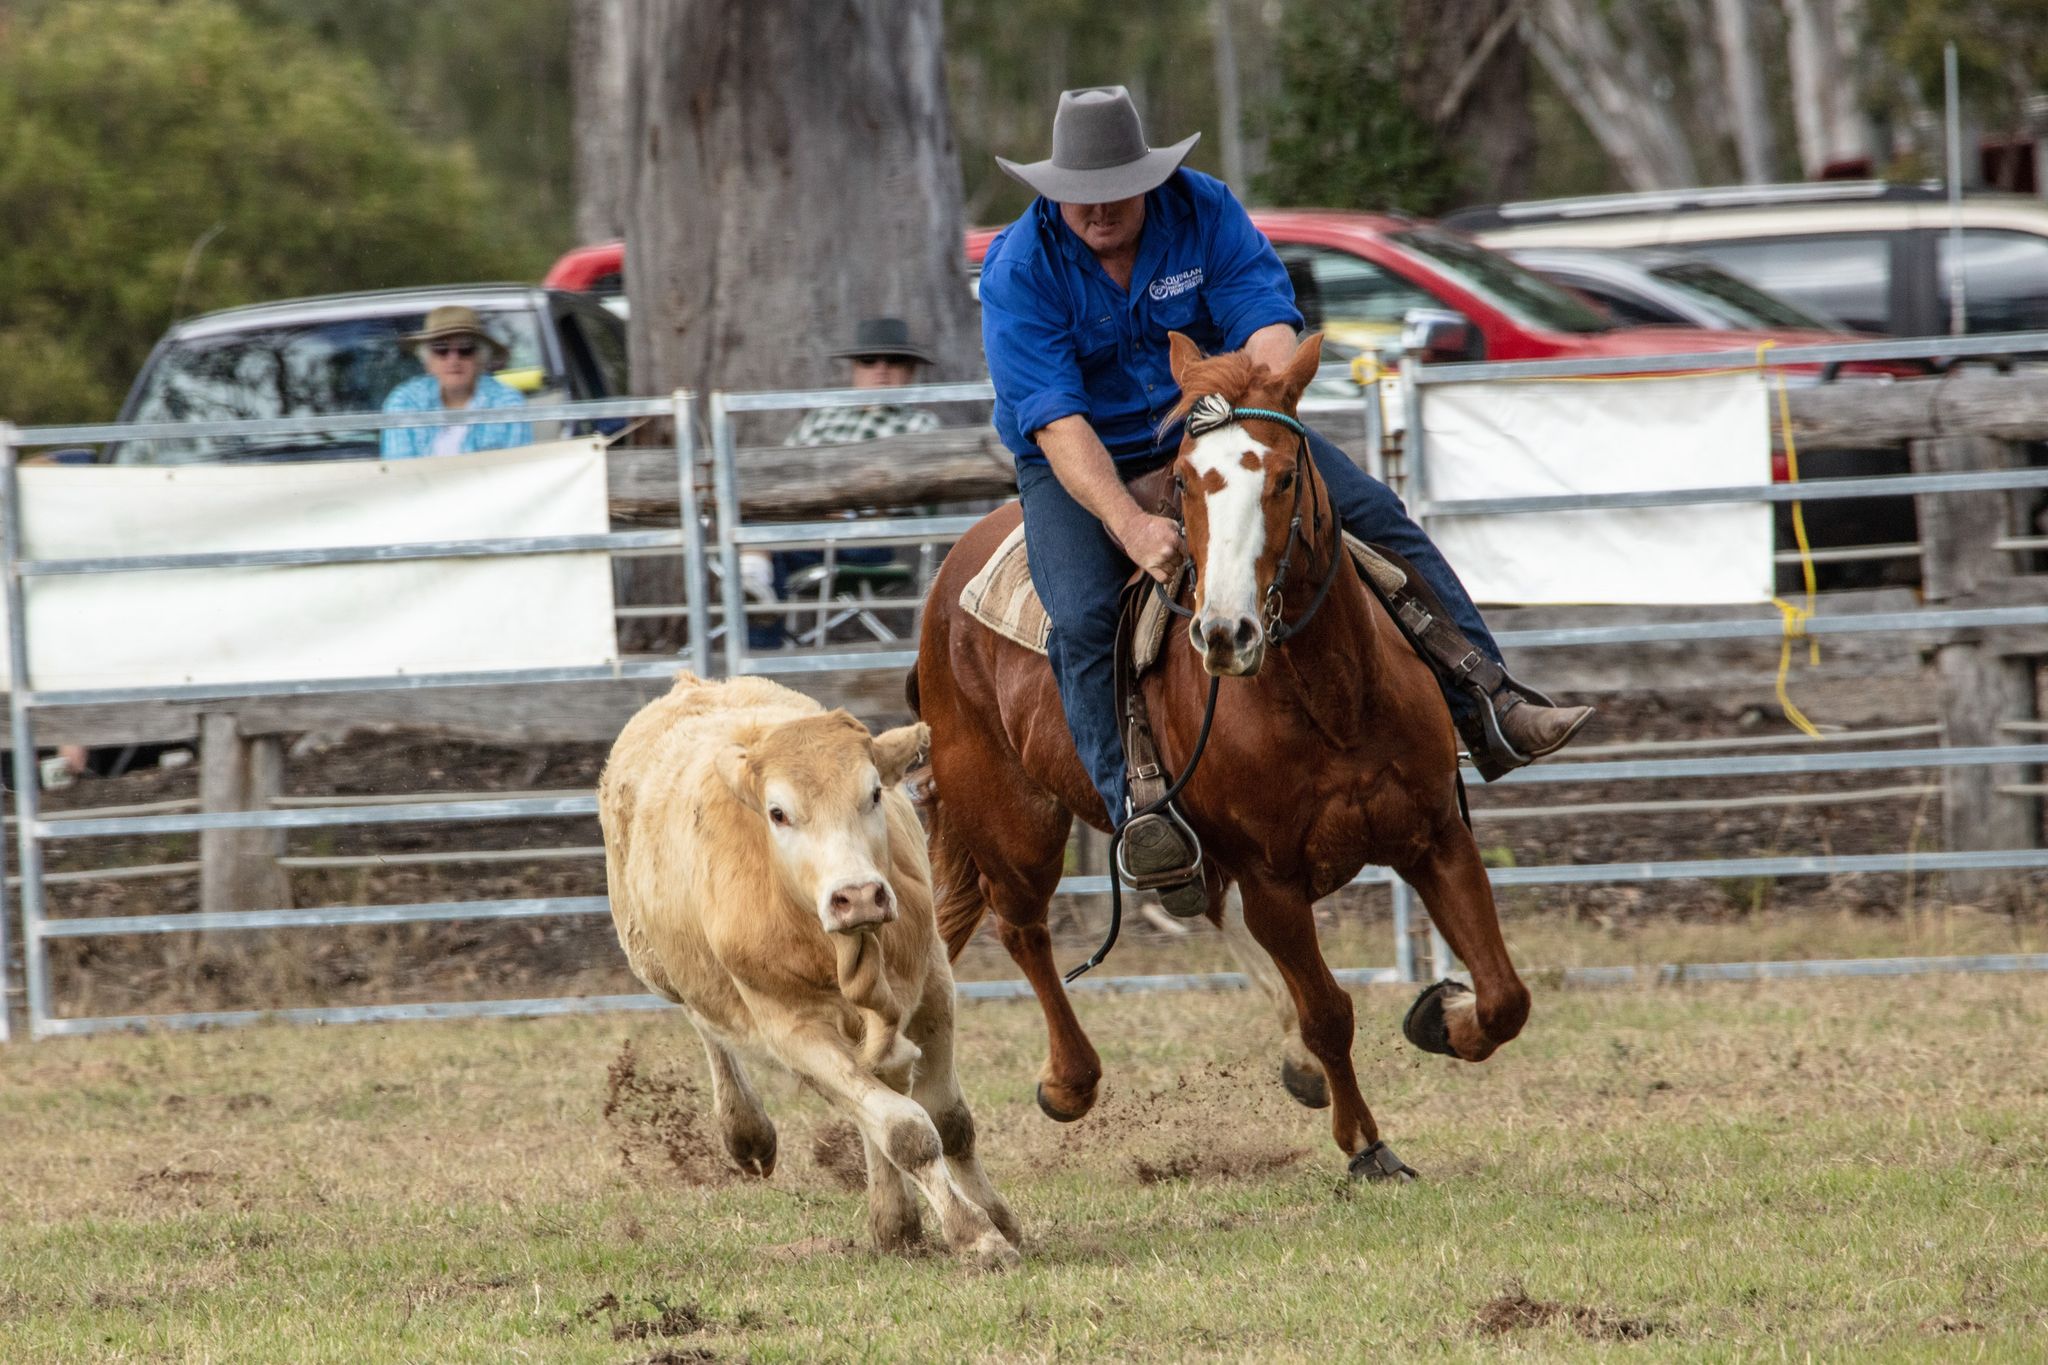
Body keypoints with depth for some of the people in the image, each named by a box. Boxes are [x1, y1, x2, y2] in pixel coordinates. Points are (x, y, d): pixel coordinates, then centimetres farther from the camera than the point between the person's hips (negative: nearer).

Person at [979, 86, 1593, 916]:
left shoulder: (1204, 212, -13)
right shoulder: (1018, 272, -21)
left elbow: (1268, 325, -22)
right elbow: (1057, 420, -29)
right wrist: (1129, 525, -43)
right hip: (1081, 465, -3)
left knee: (1372, 513, -9)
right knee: (1085, 615, -29)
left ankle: (1487, 703, -9)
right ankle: (1138, 806, -29)